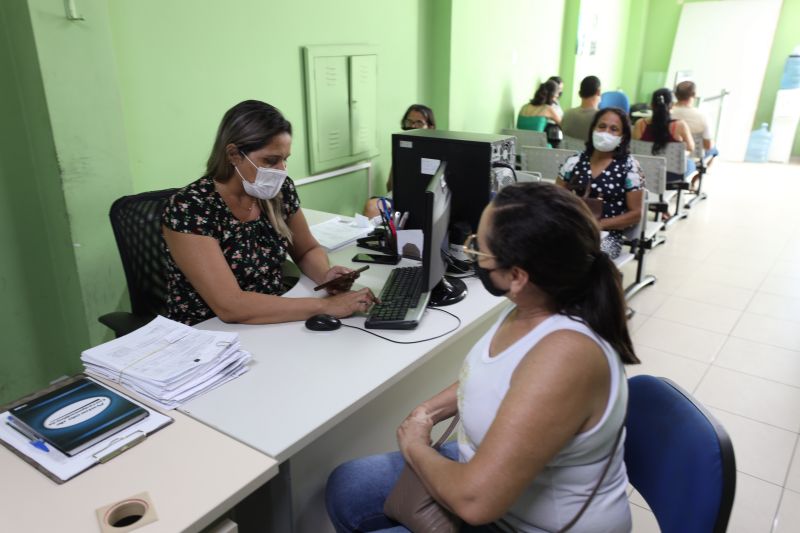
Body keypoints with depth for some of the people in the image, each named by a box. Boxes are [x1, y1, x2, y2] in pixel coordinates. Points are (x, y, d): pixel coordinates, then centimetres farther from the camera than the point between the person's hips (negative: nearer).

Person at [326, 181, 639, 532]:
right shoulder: (534, 307, -10)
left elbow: (475, 500, -35)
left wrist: (414, 447, -16)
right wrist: (429, 410, -2)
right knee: (346, 488, 11)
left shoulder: (564, 355, -37)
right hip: (490, 466, 7)